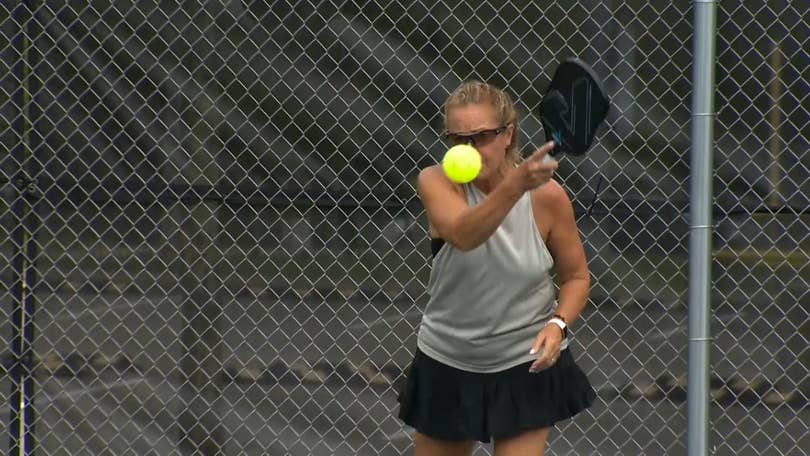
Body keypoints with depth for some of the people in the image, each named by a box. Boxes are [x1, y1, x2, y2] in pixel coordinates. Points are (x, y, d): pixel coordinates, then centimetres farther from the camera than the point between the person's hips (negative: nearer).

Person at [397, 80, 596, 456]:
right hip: (446, 367, 2)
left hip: (526, 368, -1)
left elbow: (576, 276, 0)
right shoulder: (436, 182, -16)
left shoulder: (547, 195, -14)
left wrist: (558, 323, -20)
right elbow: (463, 235, -39)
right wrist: (513, 186, -55)